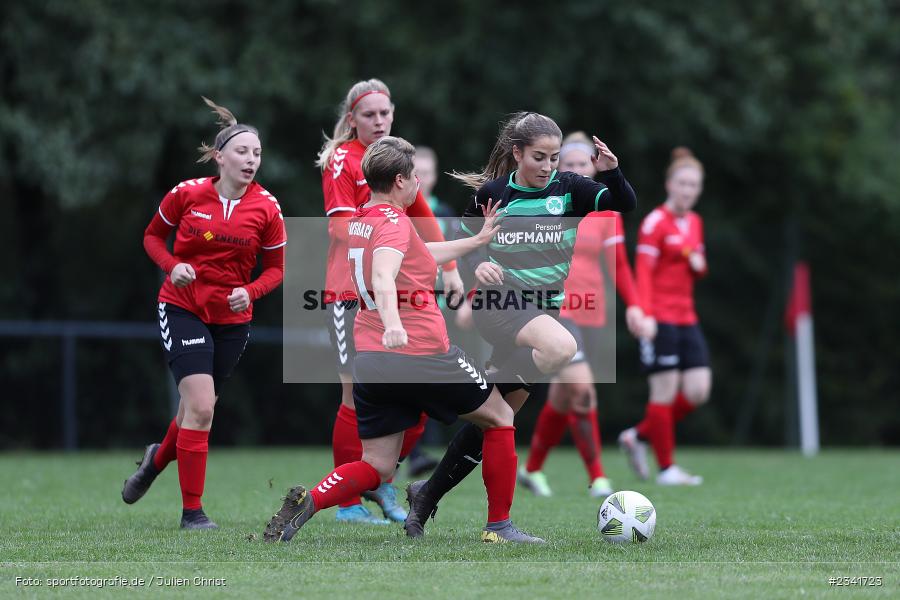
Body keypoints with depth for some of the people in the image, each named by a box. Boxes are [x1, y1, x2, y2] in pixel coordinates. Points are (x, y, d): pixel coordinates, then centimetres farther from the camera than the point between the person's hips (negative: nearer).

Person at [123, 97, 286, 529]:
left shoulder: (266, 208, -5)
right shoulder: (187, 194, -8)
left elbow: (276, 267, 4)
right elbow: (153, 235, 8)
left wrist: (250, 292, -15)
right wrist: (172, 266, -11)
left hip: (233, 319, 3)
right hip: (182, 309, -3)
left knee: (197, 408, 12)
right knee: (201, 406, -16)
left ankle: (158, 459, 47)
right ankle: (192, 511, -7)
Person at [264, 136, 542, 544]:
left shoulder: (359, 220, 14)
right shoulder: (393, 221, -13)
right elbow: (383, 274, -33)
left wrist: (477, 240, 36)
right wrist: (393, 324, -49)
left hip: (369, 358, 8)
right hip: (423, 355, -7)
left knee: (376, 467, 9)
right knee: (499, 418, 15)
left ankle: (307, 502, -18)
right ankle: (499, 526, 15)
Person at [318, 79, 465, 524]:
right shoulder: (342, 159, -6)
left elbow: (423, 218, 25)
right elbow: (342, 226, -16)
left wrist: (448, 267, 20)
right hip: (352, 292, -7)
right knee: (358, 395, -8)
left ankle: (380, 484, 17)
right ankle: (348, 503, 2)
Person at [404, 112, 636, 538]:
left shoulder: (569, 189, 1)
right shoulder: (492, 193, -2)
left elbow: (624, 204, -8)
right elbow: (465, 235, 12)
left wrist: (611, 173, -27)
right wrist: (477, 263, -9)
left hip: (545, 307, 3)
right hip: (498, 304, -3)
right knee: (562, 347, -35)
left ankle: (427, 495, 15)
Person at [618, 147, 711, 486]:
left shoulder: (694, 222, 14)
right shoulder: (656, 222, -9)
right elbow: (643, 271, -14)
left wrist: (699, 264, 1)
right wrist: (646, 315, -24)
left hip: (687, 319, 8)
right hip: (660, 318, -8)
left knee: (698, 391, 0)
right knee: (665, 391, -6)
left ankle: (638, 436, 16)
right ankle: (667, 468, 2)